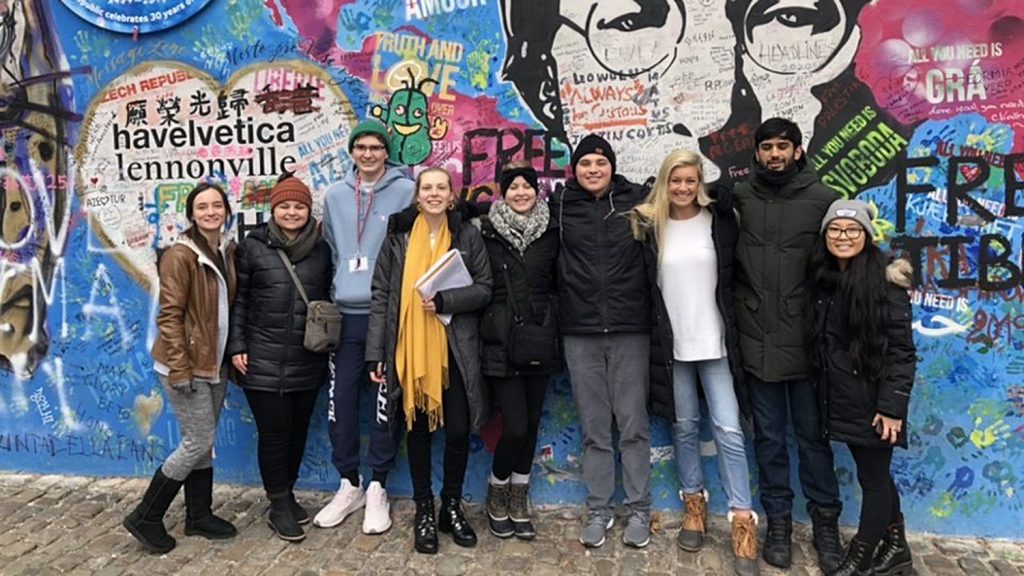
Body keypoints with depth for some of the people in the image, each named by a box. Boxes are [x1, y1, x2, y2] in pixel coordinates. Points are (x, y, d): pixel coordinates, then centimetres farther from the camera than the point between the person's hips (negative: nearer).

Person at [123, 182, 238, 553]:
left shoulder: (228, 250, 8)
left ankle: (199, 516, 28)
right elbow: (170, 315, -17)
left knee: (203, 442, 15)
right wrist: (179, 369, -20)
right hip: (187, 365, -7)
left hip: (215, 363, 7)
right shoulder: (180, 255, -15)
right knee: (199, 442, -3)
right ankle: (145, 518, 13)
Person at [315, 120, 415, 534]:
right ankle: (349, 484, 23)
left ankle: (377, 488, 18)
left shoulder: (405, 191, -2)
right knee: (340, 401, 6)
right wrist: (338, 288, 14)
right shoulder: (335, 196, 11)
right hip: (346, 313, 4)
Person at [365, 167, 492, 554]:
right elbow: (381, 297, 1)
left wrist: (443, 300, -16)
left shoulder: (468, 235, 3)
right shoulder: (398, 236, 3)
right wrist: (375, 353, -3)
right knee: (418, 429, 10)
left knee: (458, 430, 5)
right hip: (410, 350, 0)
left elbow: (483, 289, 0)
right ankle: (424, 510, 25)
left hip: (455, 351, 0)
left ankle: (452, 506, 25)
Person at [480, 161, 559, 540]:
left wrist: (556, 329, 2)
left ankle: (519, 500, 28)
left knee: (531, 423, 9)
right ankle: (496, 494, 20)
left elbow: (560, 283, 10)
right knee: (515, 427, -6)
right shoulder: (488, 233, -1)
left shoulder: (551, 232, 6)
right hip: (501, 342, -3)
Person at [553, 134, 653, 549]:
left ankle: (639, 510, 21)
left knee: (633, 425, 6)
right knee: (593, 428, 10)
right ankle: (598, 510, 24)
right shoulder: (560, 205, 6)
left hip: (630, 329, -1)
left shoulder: (636, 200, 2)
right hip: (580, 332, 1)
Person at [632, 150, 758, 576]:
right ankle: (694, 504, 28)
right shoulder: (649, 225, -1)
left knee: (728, 428, -2)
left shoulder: (719, 220, -1)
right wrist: (651, 335, -3)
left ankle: (742, 519, 8)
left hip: (714, 341, -1)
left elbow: (735, 275, 3)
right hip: (671, 343, 1)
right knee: (683, 426, 12)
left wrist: (734, 332, -1)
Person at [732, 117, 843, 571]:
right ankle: (778, 519, 27)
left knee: (813, 435, 10)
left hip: (806, 340, -1)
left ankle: (825, 521, 27)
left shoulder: (822, 198, 0)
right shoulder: (739, 197, 2)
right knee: (769, 436, 12)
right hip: (757, 340, 1)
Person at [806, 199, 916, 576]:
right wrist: (822, 393, 11)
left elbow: (902, 350, -14)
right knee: (876, 476, 20)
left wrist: (892, 406, -17)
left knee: (873, 479, 8)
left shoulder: (886, 283, -13)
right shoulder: (822, 280, 6)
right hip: (840, 400, 7)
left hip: (873, 402, -6)